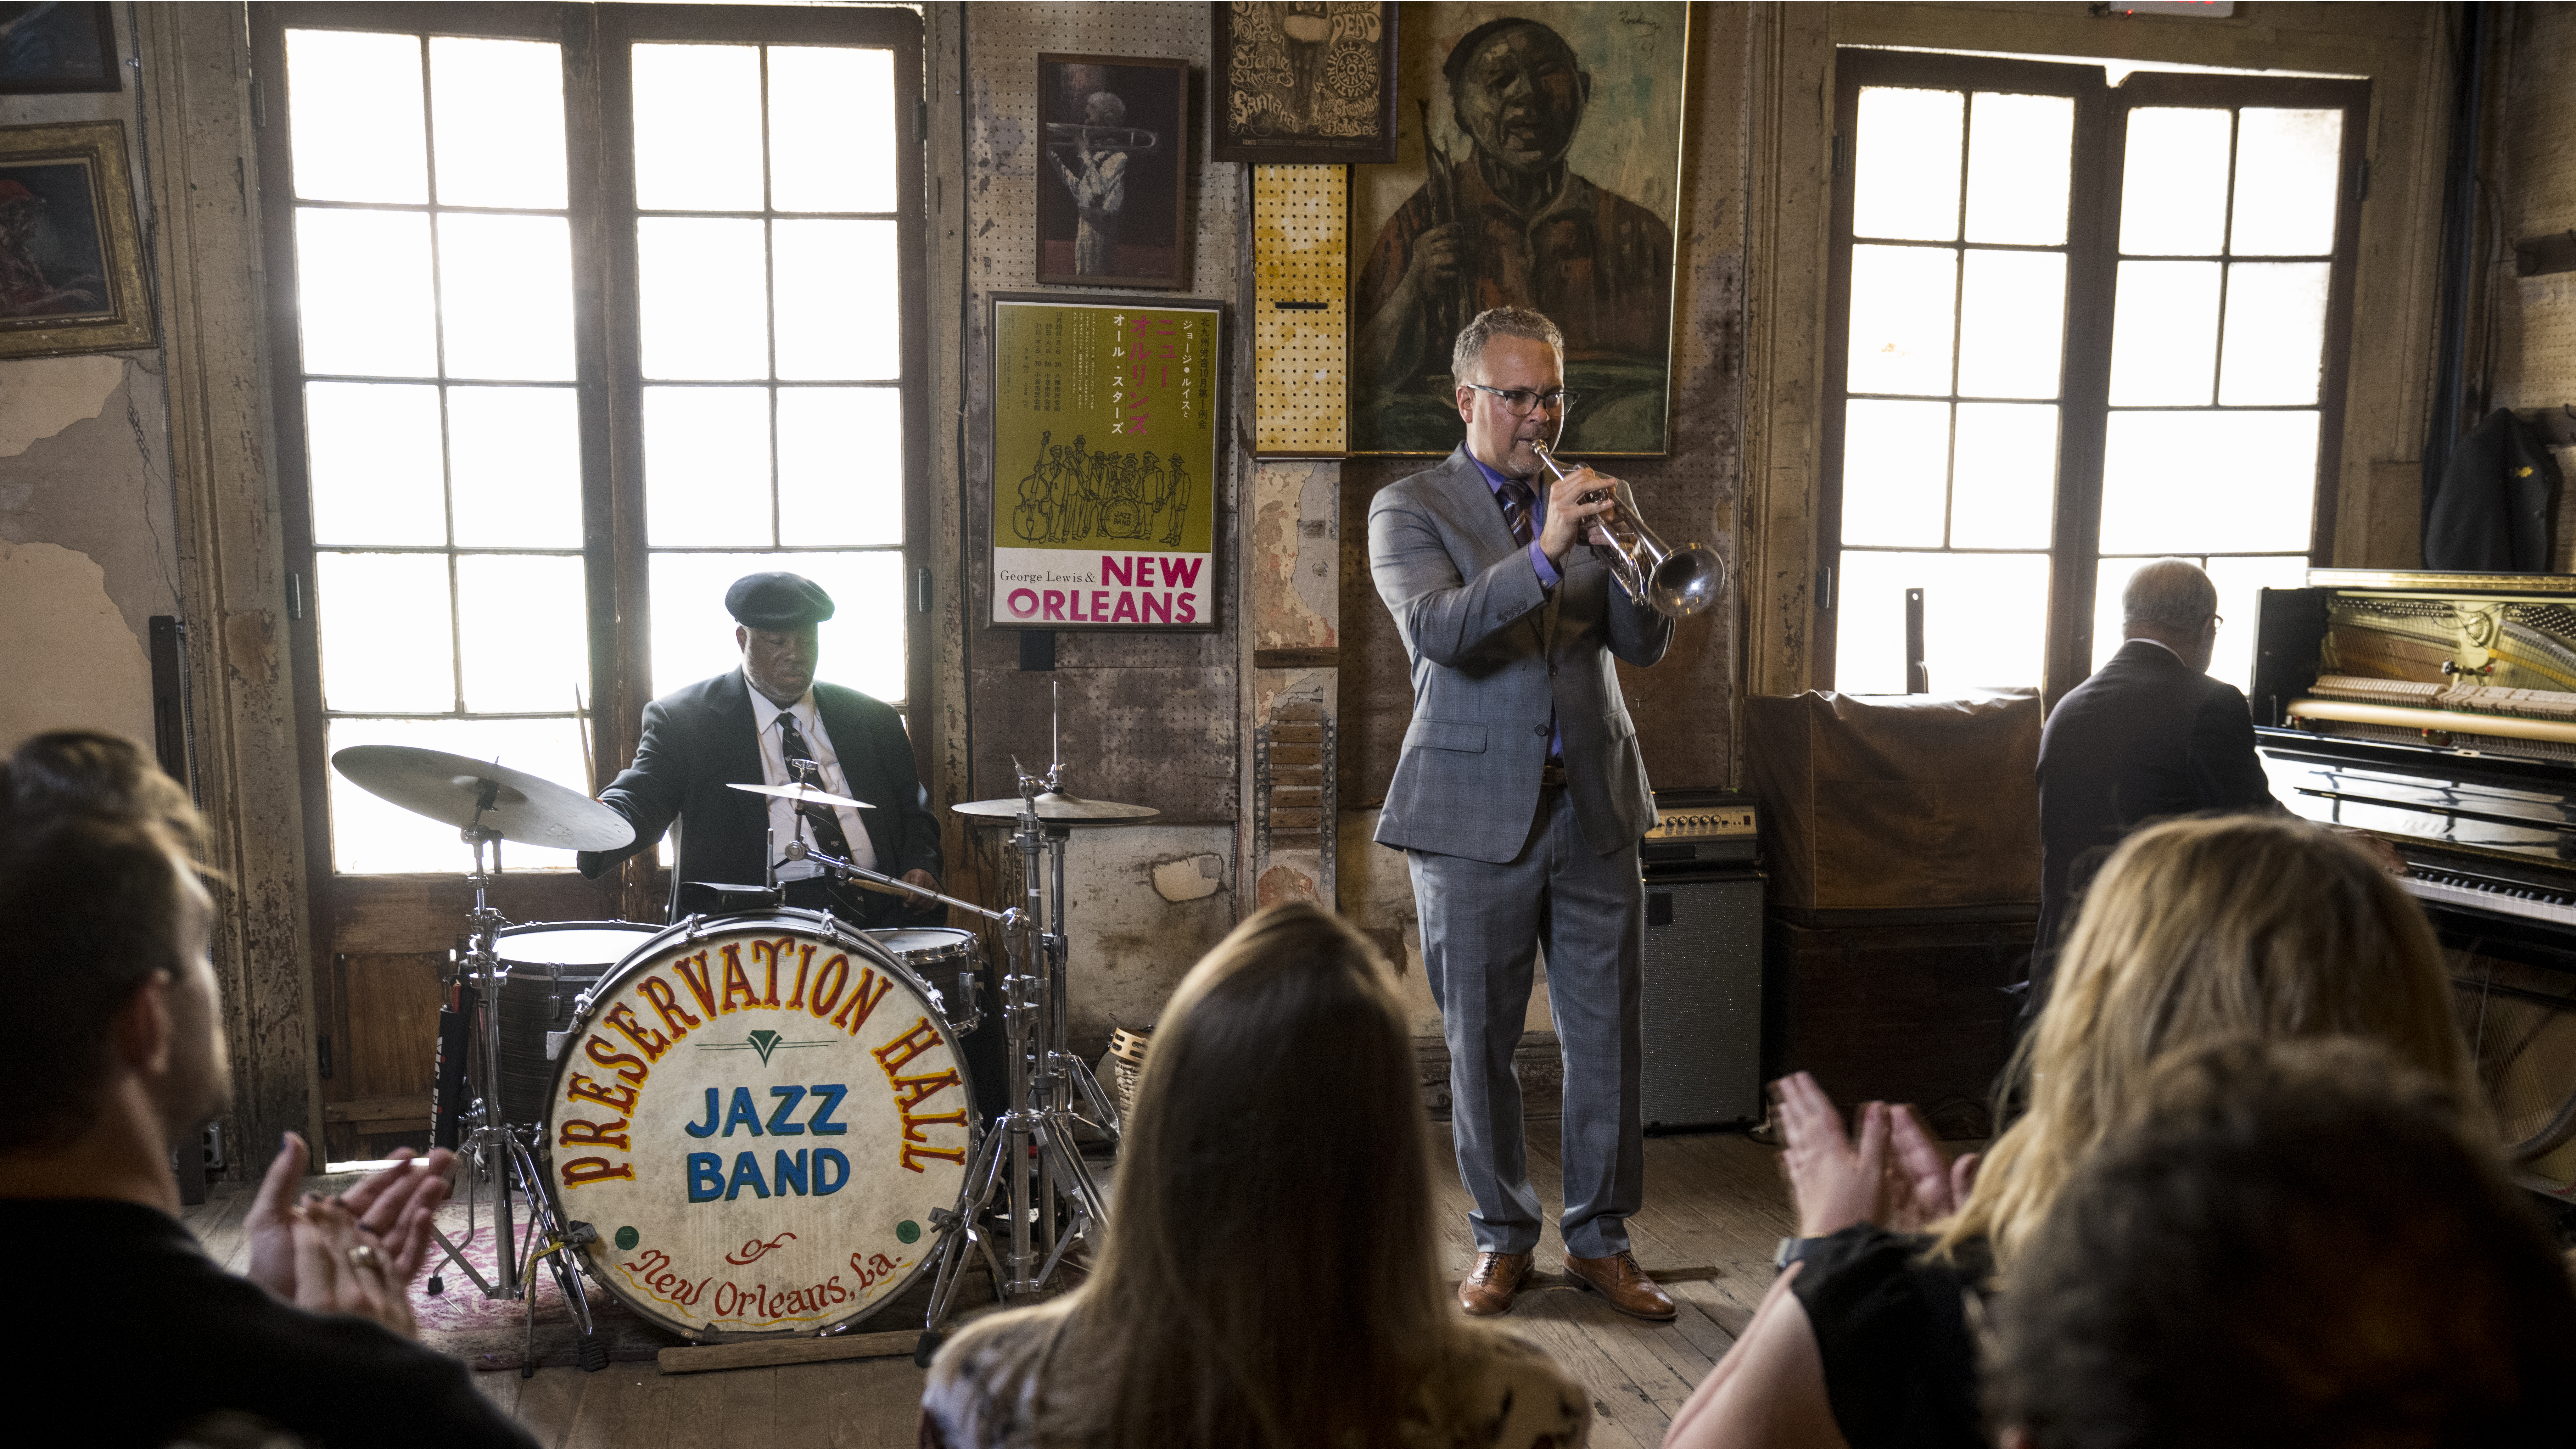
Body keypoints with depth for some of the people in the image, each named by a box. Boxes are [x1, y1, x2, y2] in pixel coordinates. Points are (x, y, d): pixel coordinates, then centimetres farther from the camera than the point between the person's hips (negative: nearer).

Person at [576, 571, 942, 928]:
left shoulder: (873, 720, 17)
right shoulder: (683, 719, 7)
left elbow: (914, 809, 20)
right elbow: (643, 797, -5)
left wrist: (920, 867, -1)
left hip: (877, 909, 5)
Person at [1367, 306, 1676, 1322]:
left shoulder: (1585, 502, 13)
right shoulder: (1410, 510, 1)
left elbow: (1645, 646, 4)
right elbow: (1435, 630, -18)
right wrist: (1545, 552, -28)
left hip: (1595, 807, 3)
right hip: (1475, 815, -3)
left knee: (1607, 1036, 5)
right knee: (1480, 1042, 6)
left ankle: (1601, 1238, 20)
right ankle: (1501, 1237, 23)